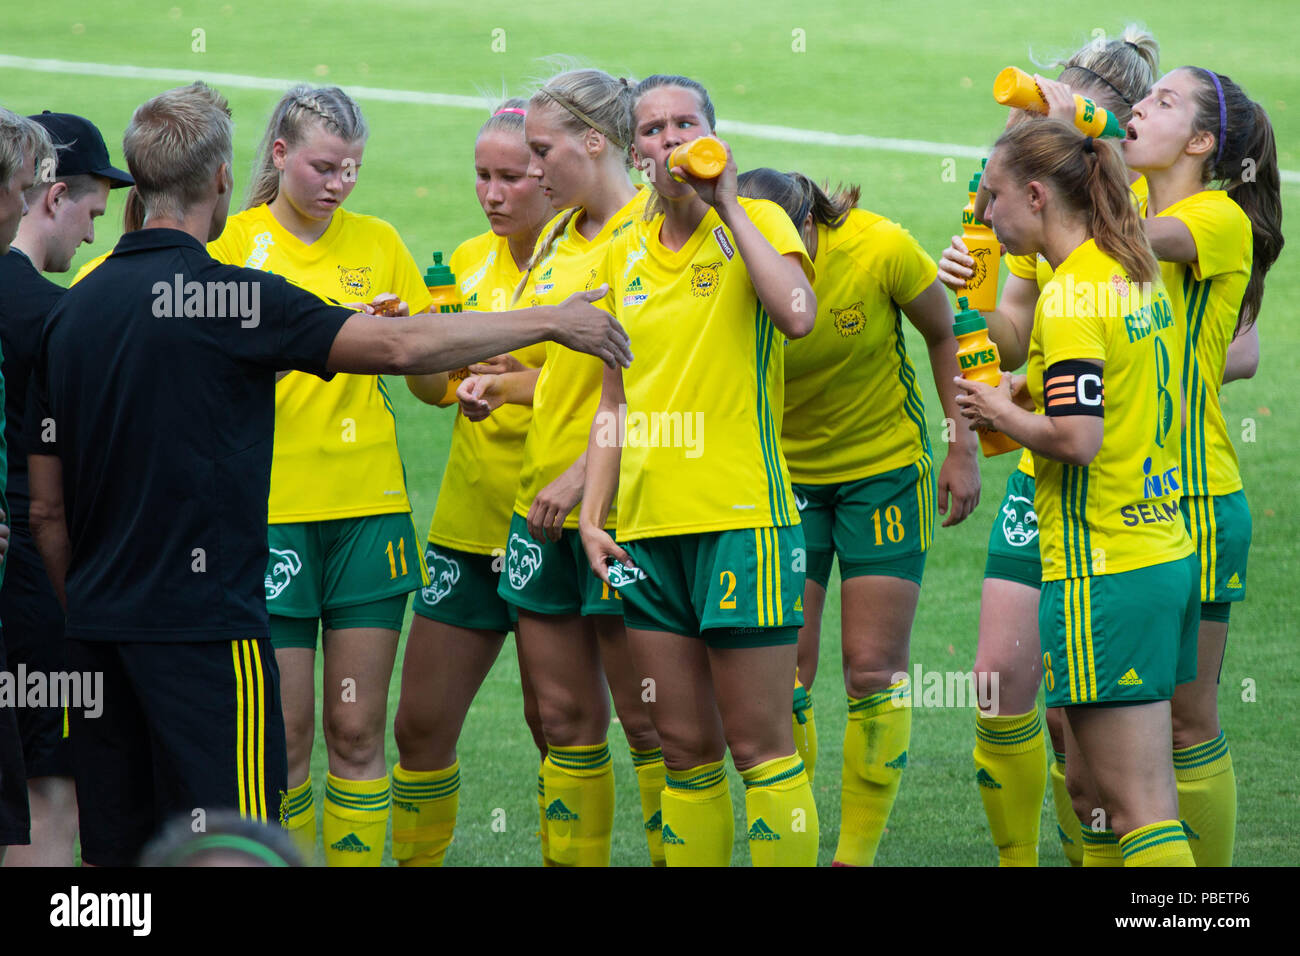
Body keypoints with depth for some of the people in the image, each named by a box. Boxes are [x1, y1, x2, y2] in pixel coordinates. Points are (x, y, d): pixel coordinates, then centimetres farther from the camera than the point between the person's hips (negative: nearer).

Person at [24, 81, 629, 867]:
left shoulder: (72, 310, 8)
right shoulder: (226, 294, -12)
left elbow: (47, 510, 11)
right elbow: (403, 345, -13)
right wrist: (550, 321, -2)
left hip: (100, 626, 7)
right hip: (200, 619, -7)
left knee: (117, 847, 9)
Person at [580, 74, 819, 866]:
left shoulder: (755, 222, -2)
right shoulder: (626, 252, 14)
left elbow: (797, 314, -24)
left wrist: (726, 205, -18)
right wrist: (592, 515, 11)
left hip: (741, 516, -6)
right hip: (649, 527, 6)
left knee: (759, 745, -5)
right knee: (685, 748, 9)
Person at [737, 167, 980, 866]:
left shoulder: (881, 249, -22)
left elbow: (946, 335, -4)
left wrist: (963, 449, -5)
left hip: (886, 468, -1)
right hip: (784, 474, 1)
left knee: (874, 672, -3)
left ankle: (857, 855, 6)